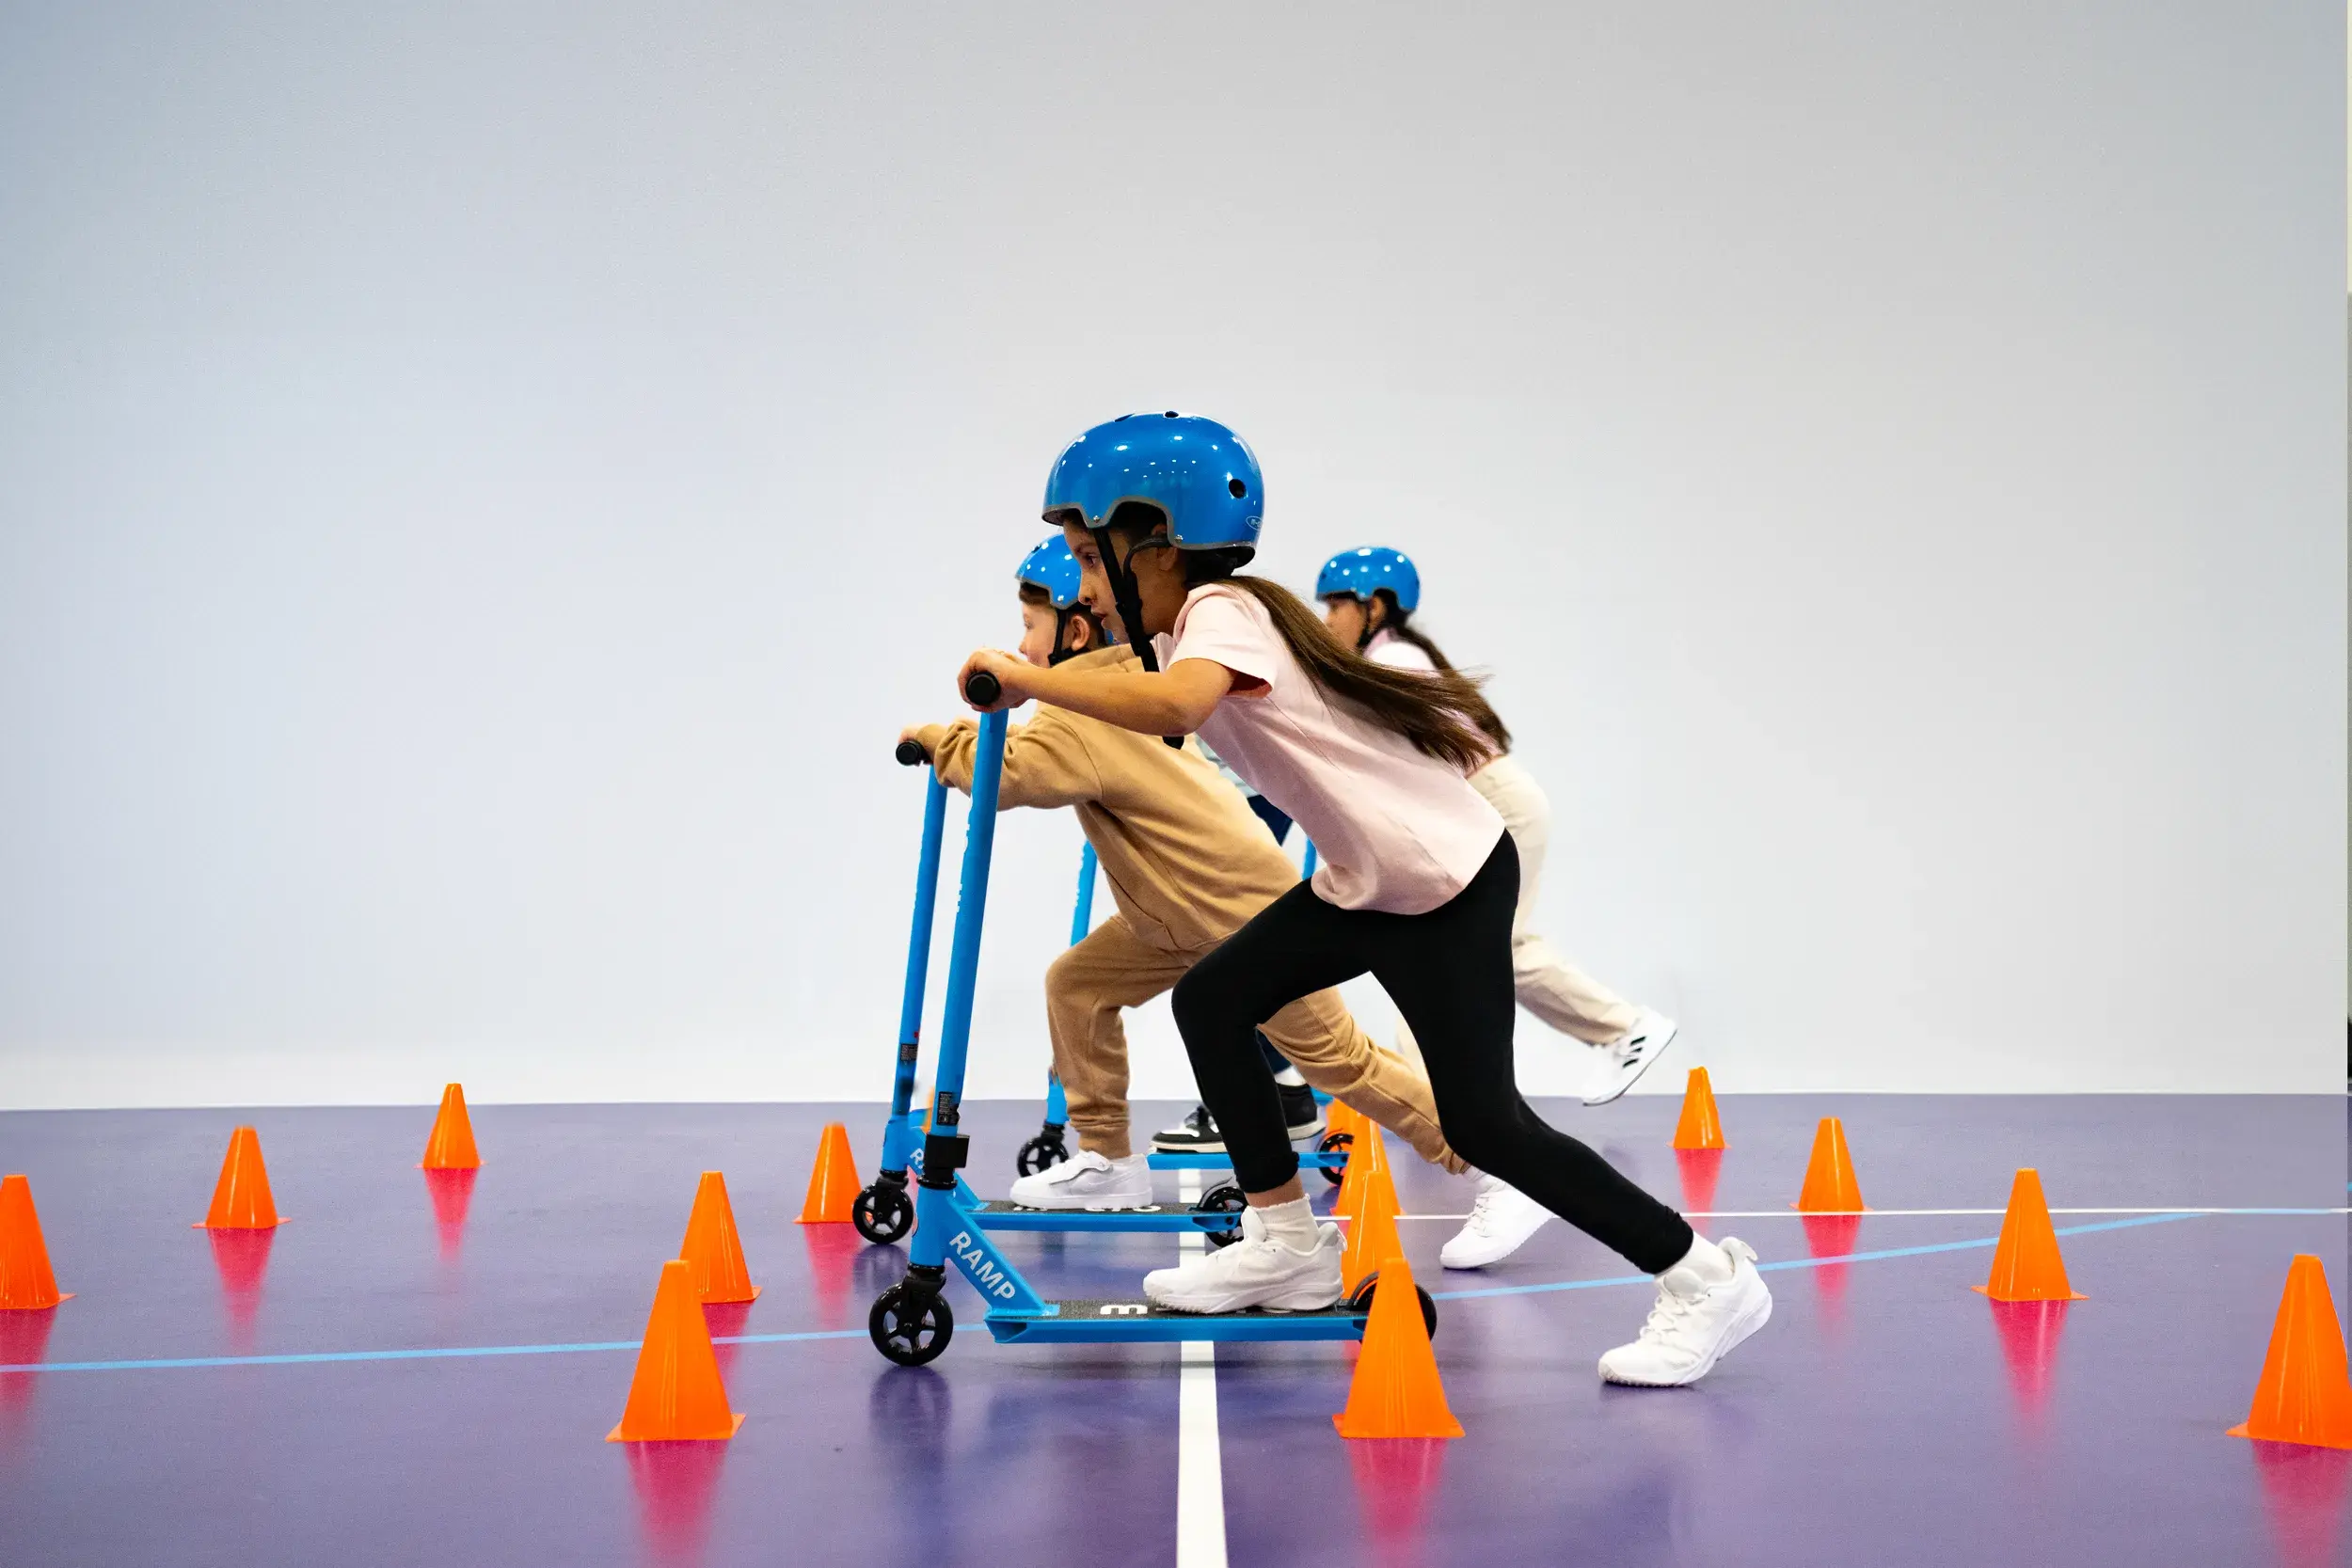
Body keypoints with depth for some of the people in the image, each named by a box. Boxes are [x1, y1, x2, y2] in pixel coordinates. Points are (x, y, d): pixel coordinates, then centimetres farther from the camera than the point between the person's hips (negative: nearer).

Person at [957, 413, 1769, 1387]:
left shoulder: (1222, 612, -22)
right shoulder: (1183, 637, 10)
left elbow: (1173, 706, -41)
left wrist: (1030, 679, -38)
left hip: (1450, 880, -9)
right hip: (1365, 881, 10)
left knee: (1481, 1121, -7)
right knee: (1211, 1001, 6)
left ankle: (1705, 1280, 5)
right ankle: (1288, 1246, 16)